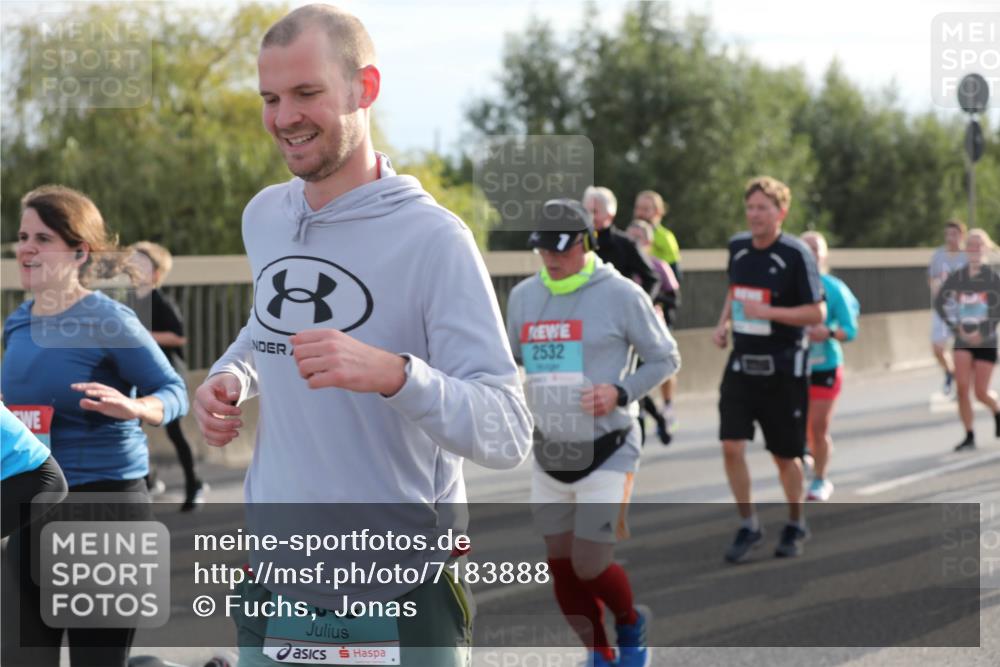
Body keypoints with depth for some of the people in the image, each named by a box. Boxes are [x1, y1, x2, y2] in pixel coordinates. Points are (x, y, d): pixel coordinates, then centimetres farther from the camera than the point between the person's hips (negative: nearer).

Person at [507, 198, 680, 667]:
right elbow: (508, 359, 19)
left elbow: (666, 359, -3)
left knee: (590, 567, -7)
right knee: (561, 566, 8)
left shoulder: (620, 294, -10)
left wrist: (621, 393, -17)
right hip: (549, 456, 5)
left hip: (607, 454, -5)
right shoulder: (523, 296, 5)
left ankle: (632, 625, 24)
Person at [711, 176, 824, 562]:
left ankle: (795, 525, 29)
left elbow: (817, 313, -14)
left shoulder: (795, 255, -13)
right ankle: (748, 526, 8)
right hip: (741, 363, 4)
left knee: (784, 455, 7)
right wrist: (723, 324, 6)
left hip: (783, 368, -4)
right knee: (732, 446, -8)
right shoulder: (737, 247, 4)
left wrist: (769, 312, -24)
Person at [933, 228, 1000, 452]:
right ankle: (969, 437, 0)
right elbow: (939, 303, 8)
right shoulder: (956, 278, -1)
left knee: (981, 393, -1)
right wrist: (955, 326, 0)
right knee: (962, 388, -9)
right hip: (963, 341, 2)